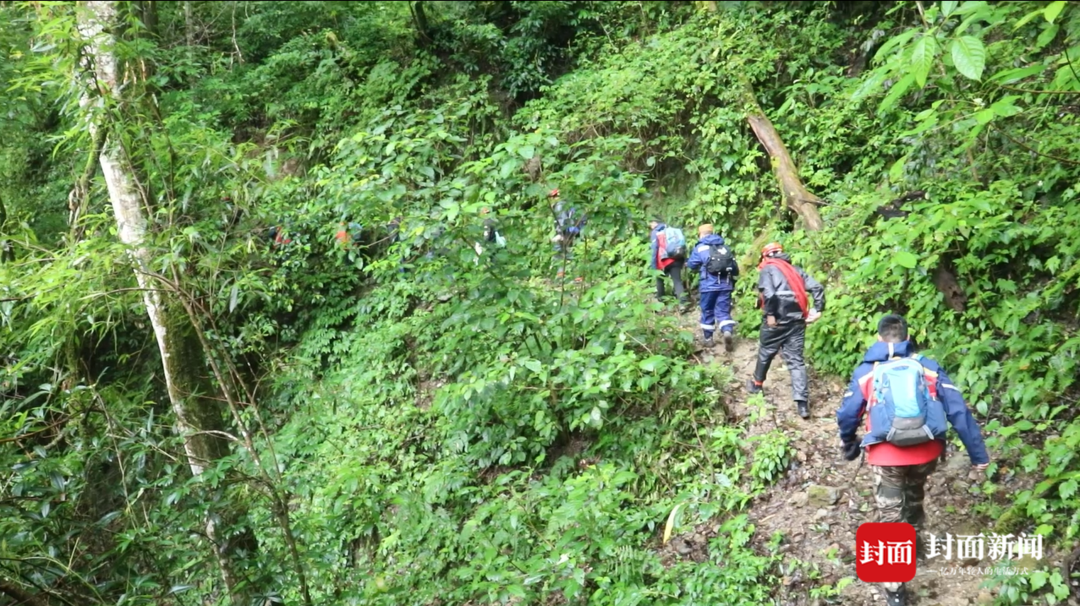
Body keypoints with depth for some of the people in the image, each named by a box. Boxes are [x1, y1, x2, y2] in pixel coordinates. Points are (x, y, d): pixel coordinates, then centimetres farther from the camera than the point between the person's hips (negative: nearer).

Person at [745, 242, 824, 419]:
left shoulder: (767, 269, 2)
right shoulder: (795, 269, 18)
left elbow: (768, 293, -18)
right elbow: (817, 287, 7)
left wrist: (770, 314, -13)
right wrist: (818, 310, 5)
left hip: (777, 321, -4)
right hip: (797, 320, 4)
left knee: (765, 353, 18)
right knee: (796, 360, 3)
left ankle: (757, 385, 39)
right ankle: (803, 403, -8)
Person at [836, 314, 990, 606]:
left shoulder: (866, 371, 2)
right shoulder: (928, 367, 4)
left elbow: (847, 416, 5)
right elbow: (959, 411, 1)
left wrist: (849, 448, 24)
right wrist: (978, 454, 6)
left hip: (887, 456, -2)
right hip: (927, 453, 3)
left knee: (889, 518, 7)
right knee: (914, 495, 31)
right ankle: (913, 541, 55)